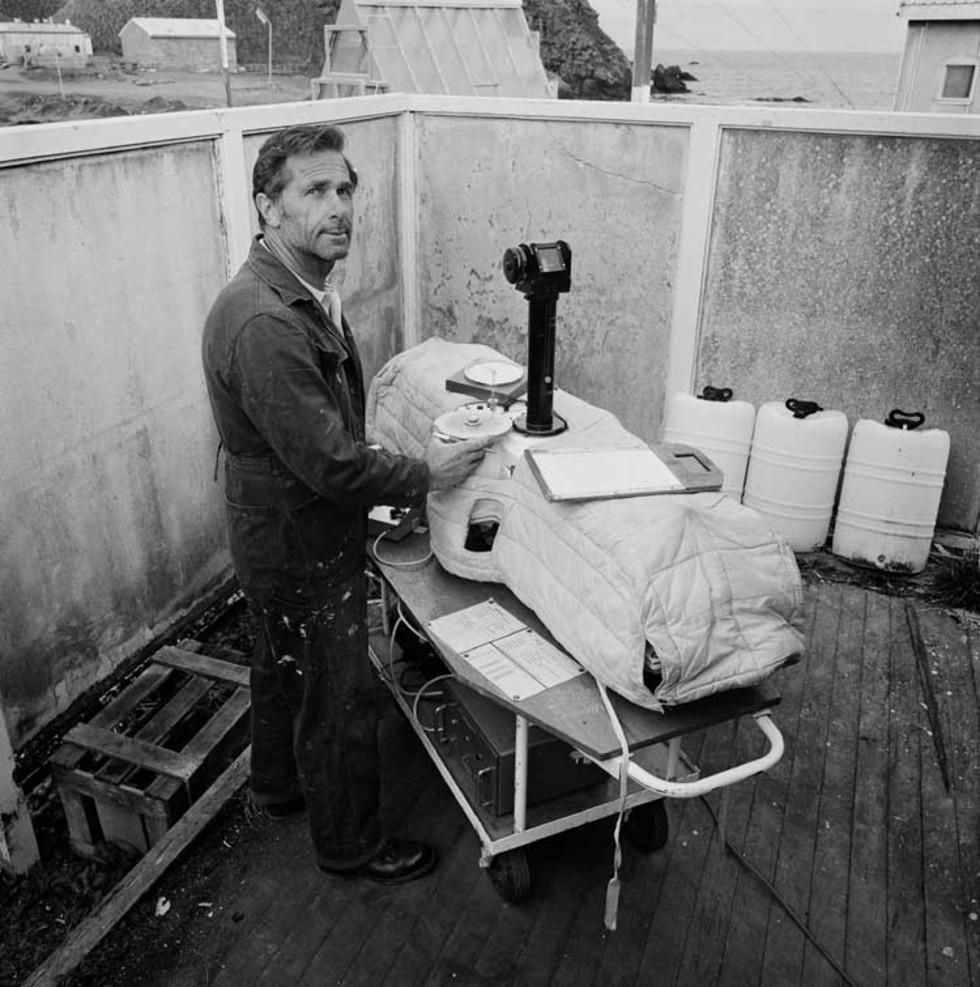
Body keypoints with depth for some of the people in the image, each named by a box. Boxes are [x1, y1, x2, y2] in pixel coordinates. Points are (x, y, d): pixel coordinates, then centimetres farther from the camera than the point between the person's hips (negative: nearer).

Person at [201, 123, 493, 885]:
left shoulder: (302, 291, 3)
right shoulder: (263, 321, -31)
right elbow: (326, 459, -29)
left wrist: (377, 488, 9)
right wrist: (424, 477, -17)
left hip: (286, 534, 10)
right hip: (300, 546, -10)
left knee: (284, 664, 27)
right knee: (341, 697, 8)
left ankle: (279, 785, 51)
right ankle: (349, 842, 31)